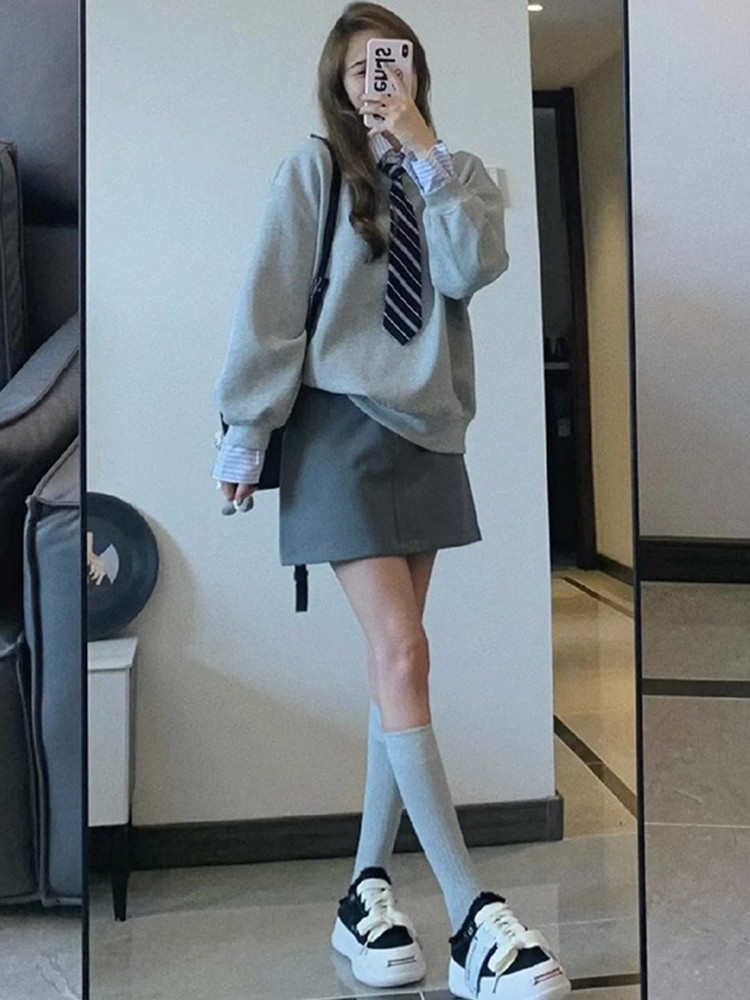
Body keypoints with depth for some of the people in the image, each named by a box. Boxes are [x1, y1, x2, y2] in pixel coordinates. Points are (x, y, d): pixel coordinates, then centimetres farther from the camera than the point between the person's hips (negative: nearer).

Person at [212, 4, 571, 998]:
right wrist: (245, 432, -5)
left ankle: (369, 886, 14)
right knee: (402, 656, -14)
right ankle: (472, 915, -12)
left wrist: (423, 150, -9)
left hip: (427, 429, 5)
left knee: (394, 664, 5)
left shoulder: (455, 174, 12)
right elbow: (270, 303, -3)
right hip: (341, 424, -5)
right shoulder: (313, 169, 1)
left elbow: (473, 269, -7)